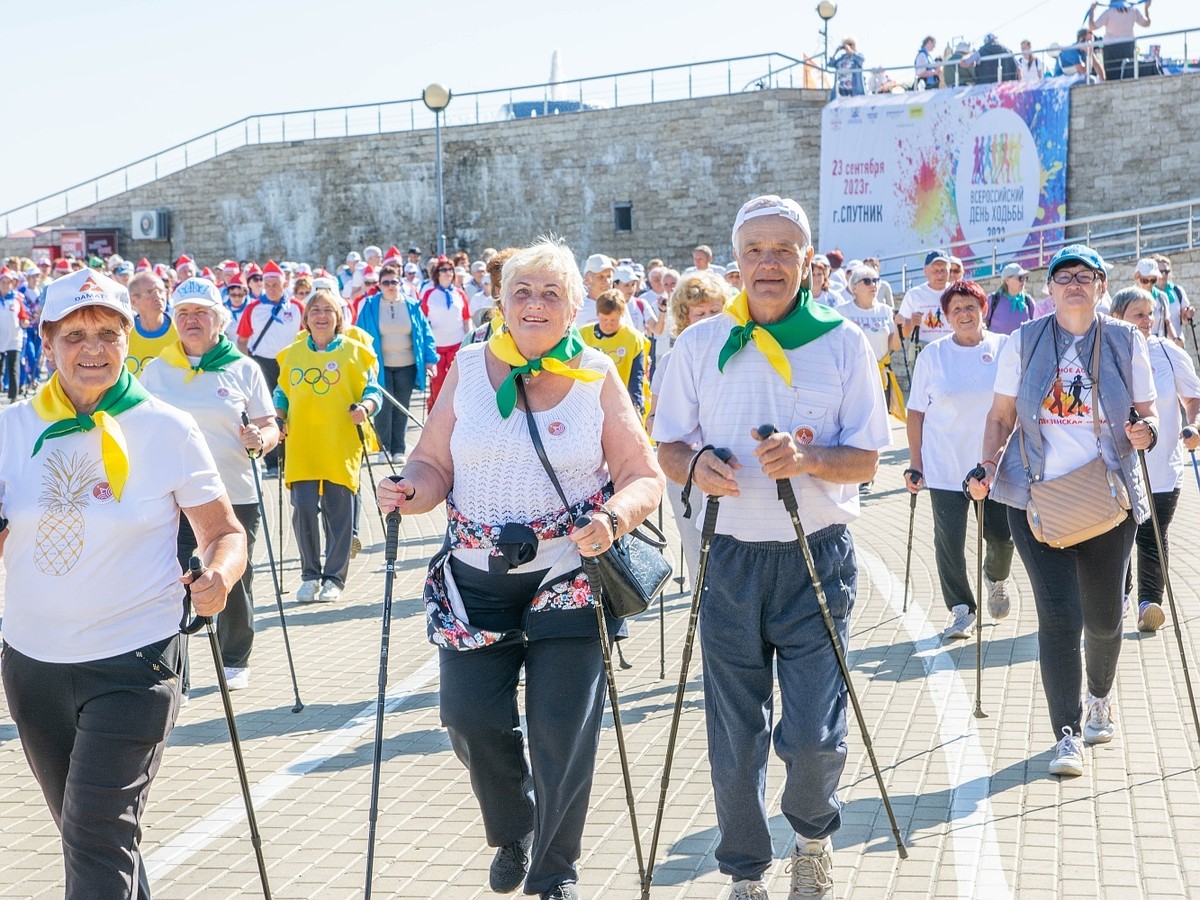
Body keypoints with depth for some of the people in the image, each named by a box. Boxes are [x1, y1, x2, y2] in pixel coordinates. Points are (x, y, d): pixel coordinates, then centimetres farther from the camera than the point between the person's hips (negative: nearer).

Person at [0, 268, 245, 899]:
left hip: (134, 659, -4)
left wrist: (218, 576, -24)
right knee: (81, 827, 20)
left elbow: (225, 534, -3)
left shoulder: (168, 431, -8)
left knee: (97, 834, -11)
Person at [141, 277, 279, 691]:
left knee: (233, 585, 9)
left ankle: (234, 662, 28)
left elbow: (270, 427, 4)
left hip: (235, 497, -1)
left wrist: (260, 438, -18)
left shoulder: (244, 369, 3)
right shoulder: (156, 370, 7)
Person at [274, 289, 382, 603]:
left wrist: (364, 407, -15)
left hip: (342, 446, -2)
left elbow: (372, 390, 5)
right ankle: (310, 575, 11)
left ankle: (334, 579, 13)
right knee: (303, 509, -6)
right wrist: (279, 419, 2)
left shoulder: (355, 351, 5)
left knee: (338, 512, 1)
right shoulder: (291, 353, 12)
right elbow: (281, 394, 19)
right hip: (301, 445, 2)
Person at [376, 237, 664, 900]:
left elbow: (644, 477, -1)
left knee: (563, 731, 0)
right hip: (475, 578, 2)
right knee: (471, 717, -1)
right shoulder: (468, 369, 3)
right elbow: (432, 464, 5)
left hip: (570, 577, -2)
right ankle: (512, 834, 30)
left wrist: (614, 518, -22)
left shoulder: (598, 377, -1)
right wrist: (412, 492, -17)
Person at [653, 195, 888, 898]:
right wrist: (697, 464, -16)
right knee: (735, 737, 7)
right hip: (732, 558, 1)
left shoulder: (843, 342, 0)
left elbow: (867, 460, -1)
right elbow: (667, 449, 7)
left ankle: (814, 836, 30)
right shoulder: (700, 344, 4)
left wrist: (807, 458, -21)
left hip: (819, 559, -1)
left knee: (814, 735, -3)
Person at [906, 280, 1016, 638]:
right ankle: (962, 610, 14)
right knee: (949, 542, -2)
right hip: (945, 467, 0)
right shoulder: (932, 355, 0)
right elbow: (916, 411, 4)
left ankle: (997, 578, 41)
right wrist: (915, 462, 1)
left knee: (1002, 537, 7)